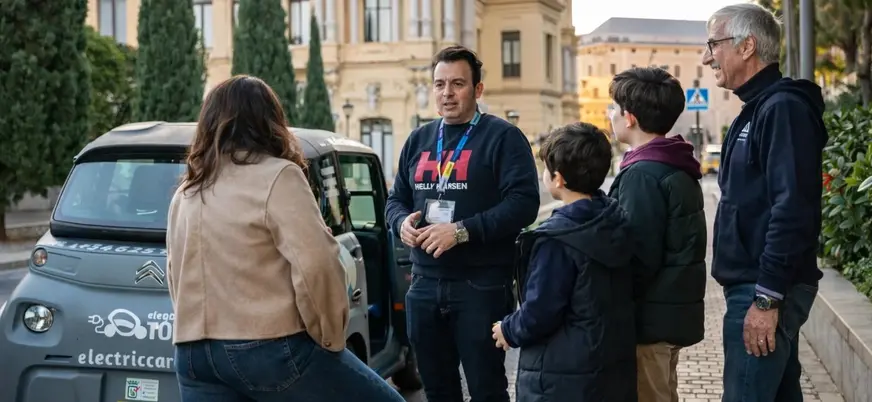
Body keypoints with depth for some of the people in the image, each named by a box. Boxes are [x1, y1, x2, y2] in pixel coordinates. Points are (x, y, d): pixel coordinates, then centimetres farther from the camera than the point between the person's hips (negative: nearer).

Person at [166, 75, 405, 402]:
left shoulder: (186, 193, 16)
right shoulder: (278, 177, -7)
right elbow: (316, 266, -16)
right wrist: (330, 336, -4)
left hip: (193, 352, 7)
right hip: (270, 349, -7)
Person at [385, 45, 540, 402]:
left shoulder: (503, 137, -4)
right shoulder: (418, 140, 15)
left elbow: (523, 203, -15)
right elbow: (395, 199, 20)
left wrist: (462, 231, -22)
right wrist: (402, 222, -4)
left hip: (481, 286, -6)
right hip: (424, 285, 6)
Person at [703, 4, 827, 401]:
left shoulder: (783, 108, -15)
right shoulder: (758, 109, 16)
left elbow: (793, 209, -23)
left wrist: (767, 297, -24)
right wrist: (766, 293, 17)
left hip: (763, 291, -10)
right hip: (759, 286, 10)